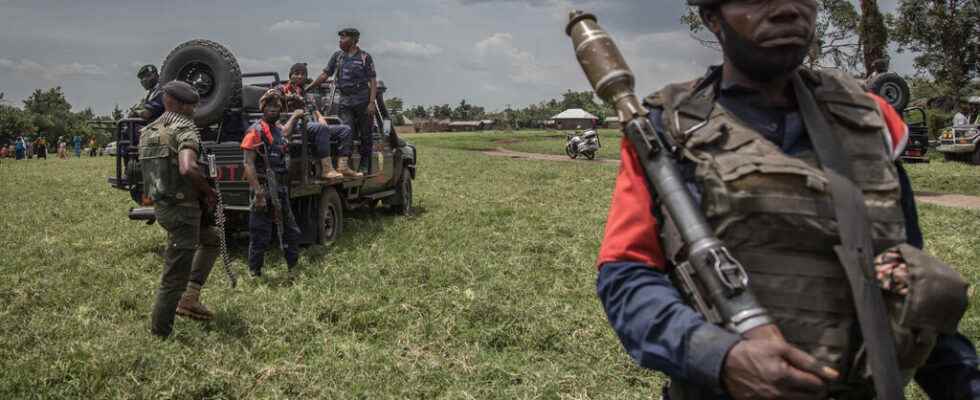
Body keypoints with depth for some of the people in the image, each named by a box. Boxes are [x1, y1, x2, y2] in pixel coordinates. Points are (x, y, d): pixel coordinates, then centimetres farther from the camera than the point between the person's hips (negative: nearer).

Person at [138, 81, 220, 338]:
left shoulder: (148, 132, 11)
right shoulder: (185, 129, -16)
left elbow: (157, 169, 15)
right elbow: (188, 169, -33)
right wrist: (209, 191, -15)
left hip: (161, 206, 9)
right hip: (182, 208, -9)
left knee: (211, 240, 27)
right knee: (175, 276, 1)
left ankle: (190, 298, 20)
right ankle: (159, 333, 10)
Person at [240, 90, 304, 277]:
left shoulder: (278, 128, 12)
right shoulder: (256, 131, -11)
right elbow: (248, 165, -17)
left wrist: (295, 116, 50)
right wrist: (258, 194, -24)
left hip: (281, 190, 8)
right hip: (264, 190, -8)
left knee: (292, 232, 14)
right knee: (261, 237, -1)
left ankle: (293, 269, 27)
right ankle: (255, 274, 10)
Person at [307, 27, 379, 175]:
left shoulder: (365, 57, -1)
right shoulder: (337, 57, 12)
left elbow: (373, 81, -4)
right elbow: (324, 75, 12)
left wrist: (372, 103, -13)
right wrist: (307, 88, 3)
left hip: (362, 100, -3)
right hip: (345, 101, 3)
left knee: (365, 134, 4)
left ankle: (365, 165, 14)